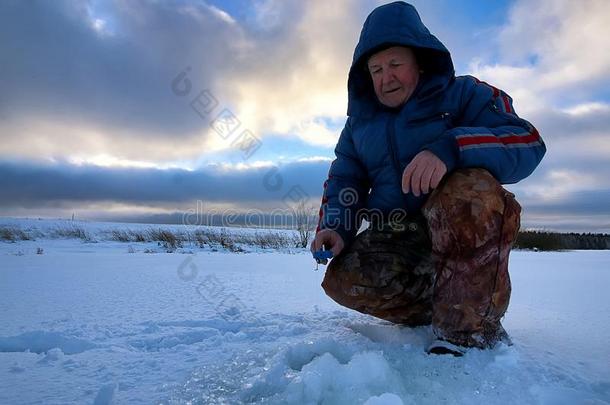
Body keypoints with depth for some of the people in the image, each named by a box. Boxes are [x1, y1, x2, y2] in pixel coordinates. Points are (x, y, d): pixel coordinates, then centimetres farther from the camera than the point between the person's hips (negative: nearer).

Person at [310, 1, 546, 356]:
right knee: (343, 280, -20)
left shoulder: (463, 93, -3)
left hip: (467, 231, -3)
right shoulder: (360, 120, 11)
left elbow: (528, 144, -17)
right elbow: (343, 179, 9)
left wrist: (449, 148, -37)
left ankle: (471, 327, -20)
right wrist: (335, 227, -11)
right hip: (395, 240, 4)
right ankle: (448, 306, -3)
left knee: (470, 189, -35)